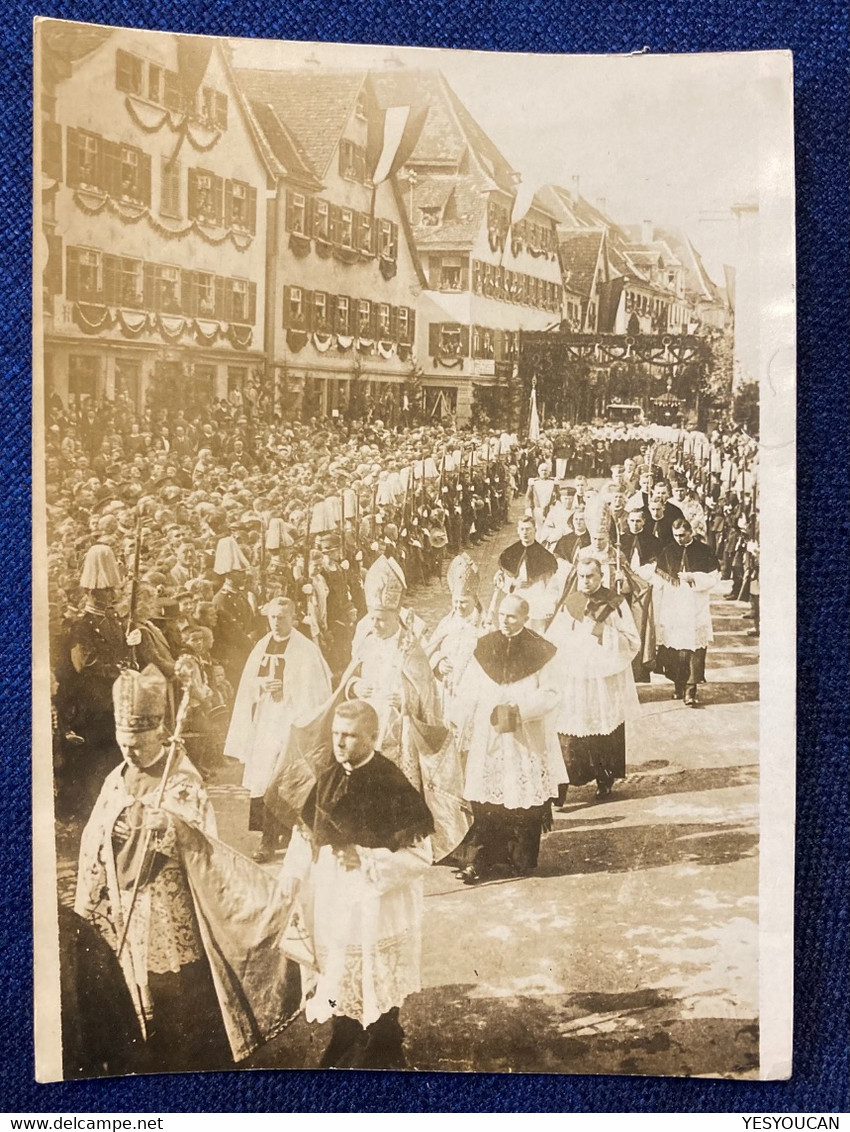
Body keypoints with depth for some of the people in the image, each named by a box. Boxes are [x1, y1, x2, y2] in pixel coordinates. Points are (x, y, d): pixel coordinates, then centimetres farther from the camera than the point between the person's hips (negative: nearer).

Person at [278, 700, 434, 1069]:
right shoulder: (329, 776, 0)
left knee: (377, 992, 9)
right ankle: (343, 1053, 42)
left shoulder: (393, 786, -19)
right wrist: (292, 877, -2)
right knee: (337, 983, 20)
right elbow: (307, 833, 8)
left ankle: (381, 1059, 32)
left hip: (375, 912, -6)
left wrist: (366, 860, -24)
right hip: (331, 907, 6)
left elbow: (420, 854, -17)